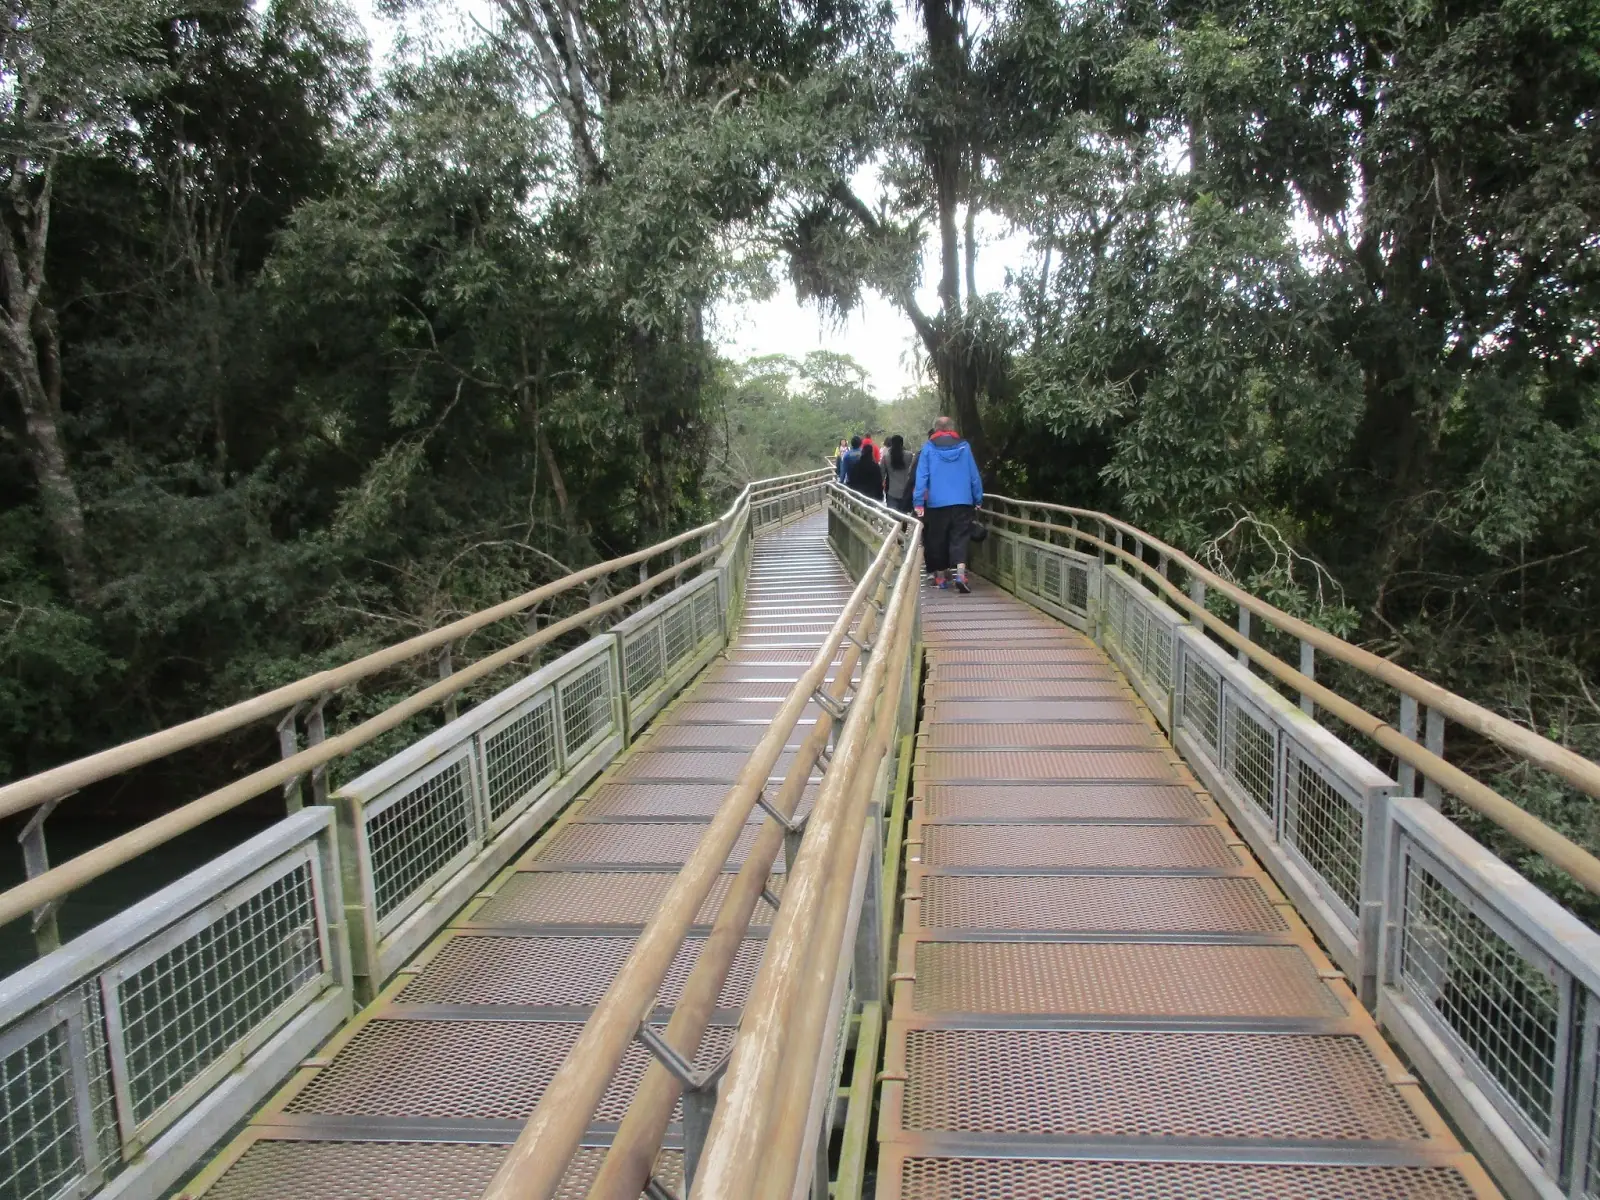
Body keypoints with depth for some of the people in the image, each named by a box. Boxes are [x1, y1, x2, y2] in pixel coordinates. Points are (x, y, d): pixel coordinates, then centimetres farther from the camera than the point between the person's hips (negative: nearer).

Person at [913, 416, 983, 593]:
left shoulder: (929, 448, 1)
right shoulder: (964, 446, 5)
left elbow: (921, 477, -3)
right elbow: (974, 475, 6)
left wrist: (918, 502, -4)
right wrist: (978, 499, 13)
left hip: (937, 503, 0)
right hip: (962, 501, 0)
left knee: (938, 539, 11)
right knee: (959, 538, 0)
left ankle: (941, 577, 18)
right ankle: (960, 573, -19)